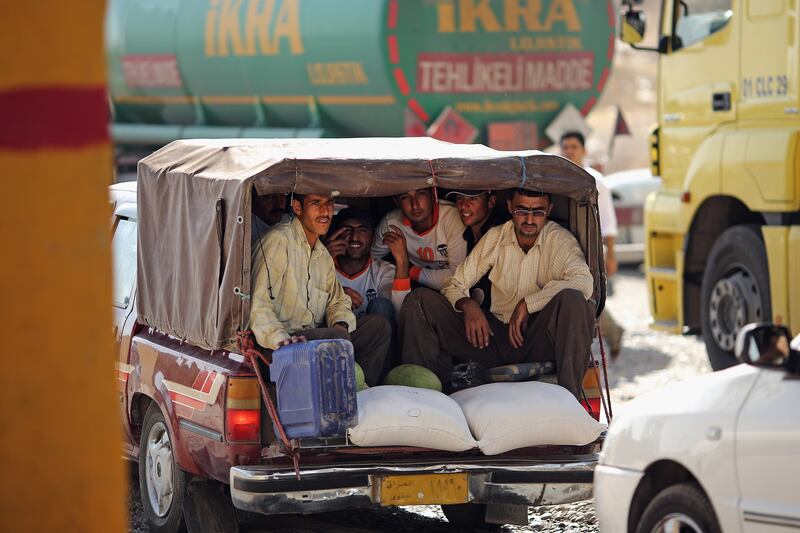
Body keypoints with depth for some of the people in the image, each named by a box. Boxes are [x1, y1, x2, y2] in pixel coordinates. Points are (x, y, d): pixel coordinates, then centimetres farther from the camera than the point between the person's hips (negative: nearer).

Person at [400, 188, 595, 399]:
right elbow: (454, 286, 9)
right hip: (494, 336, 3)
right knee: (419, 300, -10)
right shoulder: (495, 238, 7)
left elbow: (584, 282, -21)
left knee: (572, 299, -34)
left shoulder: (558, 239, -2)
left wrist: (528, 303, -21)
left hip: (537, 341, -3)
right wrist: (468, 305, -14)